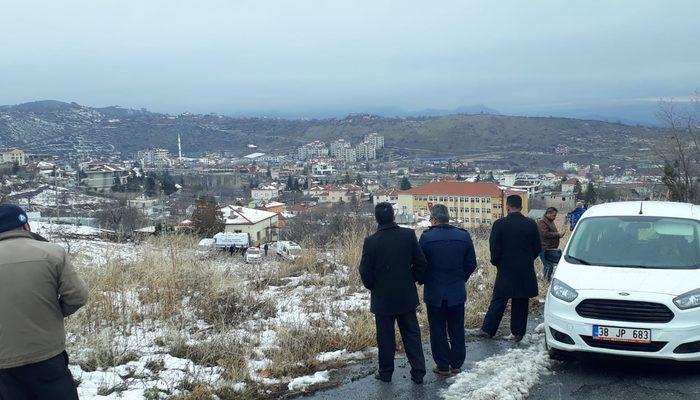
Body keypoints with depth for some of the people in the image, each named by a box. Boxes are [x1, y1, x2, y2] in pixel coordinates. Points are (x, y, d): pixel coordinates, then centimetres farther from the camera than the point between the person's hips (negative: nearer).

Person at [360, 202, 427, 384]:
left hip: (382, 298, -2)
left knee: (385, 337, 11)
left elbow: (365, 271, -10)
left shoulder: (371, 241, -15)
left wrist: (372, 287, 9)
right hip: (407, 296, 2)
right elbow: (421, 262, -5)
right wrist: (416, 279, 12)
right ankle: (418, 373, 14)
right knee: (412, 335, 12)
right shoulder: (408, 235, -9)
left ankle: (385, 372, 22)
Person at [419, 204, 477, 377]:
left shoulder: (426, 237, -13)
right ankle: (457, 364, 22)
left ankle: (443, 366, 13)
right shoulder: (463, 236, -4)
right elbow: (471, 264, 2)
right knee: (457, 330, 15)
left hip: (434, 292, -3)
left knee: (438, 331, 8)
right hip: (457, 291, 3)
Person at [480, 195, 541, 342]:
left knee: (499, 301, 7)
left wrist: (496, 262, 10)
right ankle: (518, 333, 13)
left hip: (506, 269, -1)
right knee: (521, 302, 10)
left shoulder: (499, 224, -11)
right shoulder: (531, 224, -4)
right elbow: (538, 248, 3)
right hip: (526, 271, 1)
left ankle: (488, 329, 7)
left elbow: (494, 248, -8)